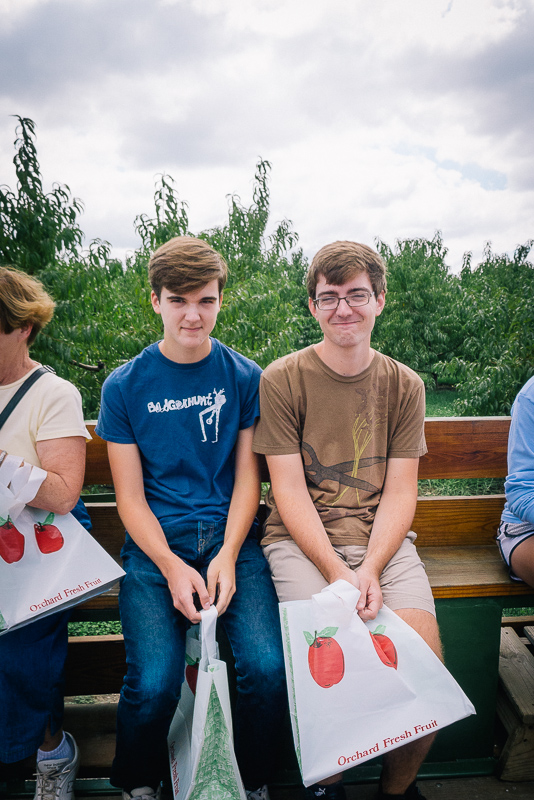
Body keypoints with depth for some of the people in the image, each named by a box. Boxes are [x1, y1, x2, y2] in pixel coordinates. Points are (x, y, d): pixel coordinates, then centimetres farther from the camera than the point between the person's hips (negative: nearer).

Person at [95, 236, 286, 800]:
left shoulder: (245, 377, 6)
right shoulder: (124, 386, 4)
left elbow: (247, 477, 5)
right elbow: (130, 496, 2)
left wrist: (227, 556, -10)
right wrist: (172, 566, -12)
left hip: (231, 539, 1)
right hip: (154, 545, 0)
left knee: (268, 668, -20)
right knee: (154, 683, -20)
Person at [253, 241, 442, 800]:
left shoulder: (404, 386, 9)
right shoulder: (281, 380, 0)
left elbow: (399, 492, 4)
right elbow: (289, 490, -5)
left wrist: (371, 570, -13)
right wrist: (336, 572, -16)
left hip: (383, 539, 3)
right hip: (301, 539, -2)